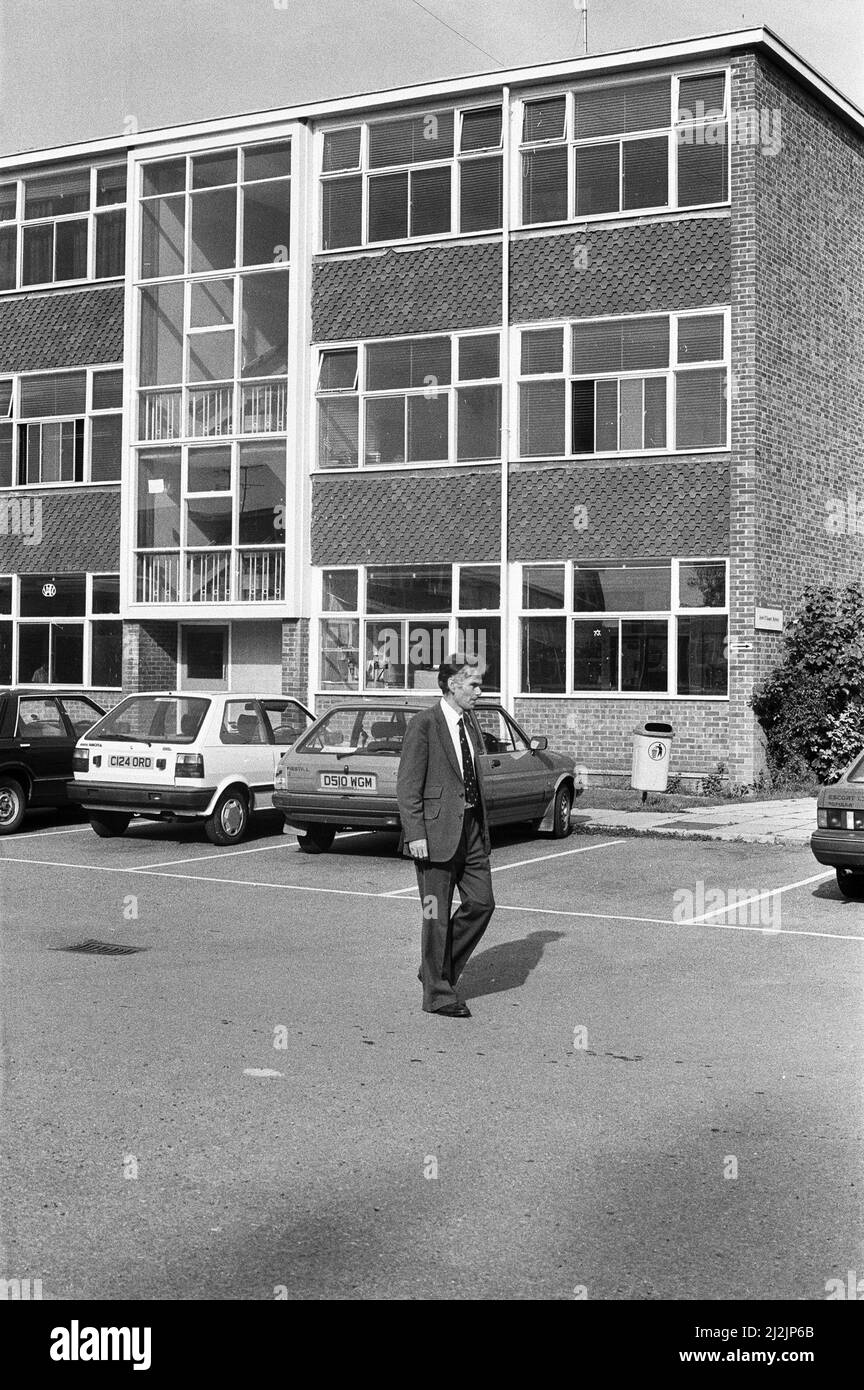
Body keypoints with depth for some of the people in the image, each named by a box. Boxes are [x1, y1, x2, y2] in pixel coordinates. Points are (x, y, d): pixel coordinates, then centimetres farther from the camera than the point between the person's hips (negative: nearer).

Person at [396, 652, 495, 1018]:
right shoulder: (423, 725, -11)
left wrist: (483, 828, 17)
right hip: (436, 830, -7)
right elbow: (408, 786, -13)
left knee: (482, 903, 5)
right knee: (437, 915, 1)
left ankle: (440, 969, 22)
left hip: (471, 828, 8)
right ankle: (437, 993, 12)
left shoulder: (468, 724, 13)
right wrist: (415, 834, -19)